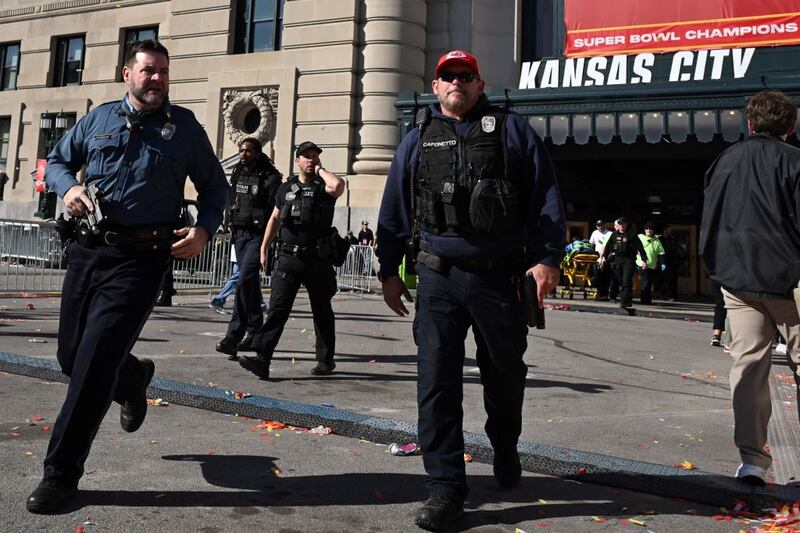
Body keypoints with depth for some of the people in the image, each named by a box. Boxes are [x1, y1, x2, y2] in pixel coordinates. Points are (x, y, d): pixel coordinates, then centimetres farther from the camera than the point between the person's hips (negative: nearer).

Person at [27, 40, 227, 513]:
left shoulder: (185, 126, 3)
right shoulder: (98, 119, 10)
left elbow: (215, 186, 9)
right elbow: (58, 161, 21)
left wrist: (204, 230, -9)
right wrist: (69, 187, -3)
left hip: (141, 258, -4)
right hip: (88, 248, 5)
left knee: (94, 362, -9)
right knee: (71, 355, 12)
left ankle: (61, 474, 4)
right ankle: (133, 377, 46)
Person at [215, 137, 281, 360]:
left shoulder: (270, 178, -8)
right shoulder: (237, 174, 13)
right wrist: (231, 223, 16)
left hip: (258, 235, -7)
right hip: (240, 234, 7)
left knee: (245, 281, -18)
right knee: (251, 284, 12)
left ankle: (233, 336, -17)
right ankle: (254, 332, 21)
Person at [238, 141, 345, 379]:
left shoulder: (323, 187, 2)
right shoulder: (286, 188, 15)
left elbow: (338, 185, -23)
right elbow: (275, 219, 21)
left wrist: (320, 170, -5)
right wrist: (263, 247, 14)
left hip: (318, 260, -2)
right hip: (288, 258, 2)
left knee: (322, 311, 9)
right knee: (277, 308, -8)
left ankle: (326, 360, 22)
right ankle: (262, 359, -13)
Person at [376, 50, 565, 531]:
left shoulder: (513, 130, 6)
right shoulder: (418, 140, 13)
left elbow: (546, 199, 1)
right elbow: (395, 211, 13)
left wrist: (547, 258, -8)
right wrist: (389, 270, 10)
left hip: (501, 277, -1)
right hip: (439, 278, 1)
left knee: (505, 375, 13)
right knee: (436, 382, -4)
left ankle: (506, 452, 40)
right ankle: (446, 488, 5)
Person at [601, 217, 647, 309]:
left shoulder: (631, 235, 1)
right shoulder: (614, 235, 12)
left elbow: (640, 247, 2)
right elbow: (608, 246, 18)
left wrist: (644, 259, -3)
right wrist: (604, 256, 10)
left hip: (629, 260, -4)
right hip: (617, 260, 4)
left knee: (626, 281, -12)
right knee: (620, 281, 6)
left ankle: (624, 301, -14)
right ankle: (627, 300, 18)